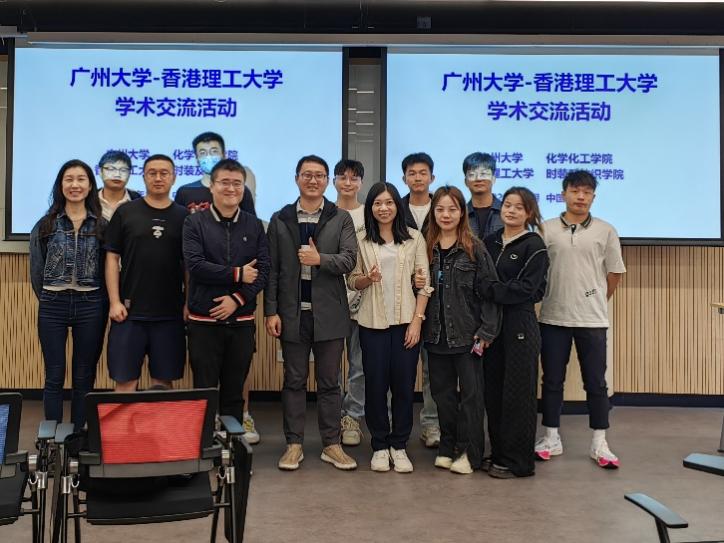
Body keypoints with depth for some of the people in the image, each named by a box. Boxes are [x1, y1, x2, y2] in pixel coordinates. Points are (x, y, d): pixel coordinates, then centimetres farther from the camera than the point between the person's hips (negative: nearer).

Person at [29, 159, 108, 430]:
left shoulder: (102, 225, 3)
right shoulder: (46, 224, 3)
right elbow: (36, 269, 6)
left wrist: (104, 302, 1)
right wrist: (48, 299, 7)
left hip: (90, 306, 0)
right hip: (53, 306, 0)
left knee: (84, 377, 7)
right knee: (55, 377, 4)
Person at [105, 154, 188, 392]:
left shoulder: (183, 216, 5)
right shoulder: (125, 212, 3)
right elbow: (112, 259, 3)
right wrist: (115, 302, -5)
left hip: (170, 313, 1)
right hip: (129, 312, -1)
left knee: (163, 380, 8)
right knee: (125, 380, 3)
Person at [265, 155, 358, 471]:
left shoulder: (341, 219, 4)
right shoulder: (280, 219, 6)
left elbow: (349, 260, -6)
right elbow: (272, 269, 3)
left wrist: (320, 259, -23)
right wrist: (271, 311, -3)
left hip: (328, 313, 0)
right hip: (293, 313, 1)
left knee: (329, 382, 7)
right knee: (294, 381, 8)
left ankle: (331, 444, 16)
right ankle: (294, 444, 17)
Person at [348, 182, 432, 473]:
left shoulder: (414, 238, 3)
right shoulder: (361, 240, 5)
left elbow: (424, 283, 1)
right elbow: (351, 280, 7)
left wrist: (417, 320, -7)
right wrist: (367, 278, -14)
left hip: (406, 321, 0)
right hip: (372, 321, 0)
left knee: (404, 384, 3)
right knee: (375, 384, 4)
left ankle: (399, 446, 17)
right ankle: (379, 446, 18)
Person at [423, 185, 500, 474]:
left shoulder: (475, 248, -5)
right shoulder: (427, 247, 6)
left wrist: (486, 331, -12)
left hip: (467, 333, -4)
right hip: (436, 333, 4)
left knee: (471, 393, 4)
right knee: (442, 392, 12)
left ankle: (470, 452, 14)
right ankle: (448, 447, 25)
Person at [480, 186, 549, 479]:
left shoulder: (534, 245, -5)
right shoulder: (490, 242, 12)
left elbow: (525, 289, -14)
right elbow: (480, 279, 13)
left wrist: (486, 288, -13)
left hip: (520, 327, -6)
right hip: (492, 324, 6)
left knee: (518, 393, 1)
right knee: (493, 391, 10)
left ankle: (517, 461, 11)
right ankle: (498, 453, 23)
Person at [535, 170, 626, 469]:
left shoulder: (606, 231, 0)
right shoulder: (546, 229, 0)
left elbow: (615, 273, 8)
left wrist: (597, 303, 9)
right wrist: (553, 298, 3)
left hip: (592, 320, 0)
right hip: (553, 318, 1)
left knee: (596, 382, 5)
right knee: (552, 380, 8)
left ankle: (599, 443, 16)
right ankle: (551, 438, 21)